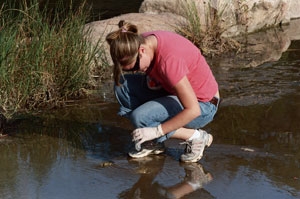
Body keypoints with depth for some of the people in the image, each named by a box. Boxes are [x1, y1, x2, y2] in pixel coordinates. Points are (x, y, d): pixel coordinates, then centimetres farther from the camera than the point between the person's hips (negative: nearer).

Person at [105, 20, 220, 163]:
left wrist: (156, 131, -29)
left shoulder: (169, 60, -35)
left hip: (202, 105, -8)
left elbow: (193, 110, -31)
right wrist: (150, 79, -8)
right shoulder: (142, 42, -11)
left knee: (139, 118, -27)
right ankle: (152, 143, 1)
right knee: (122, 84, -9)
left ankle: (195, 137, -6)